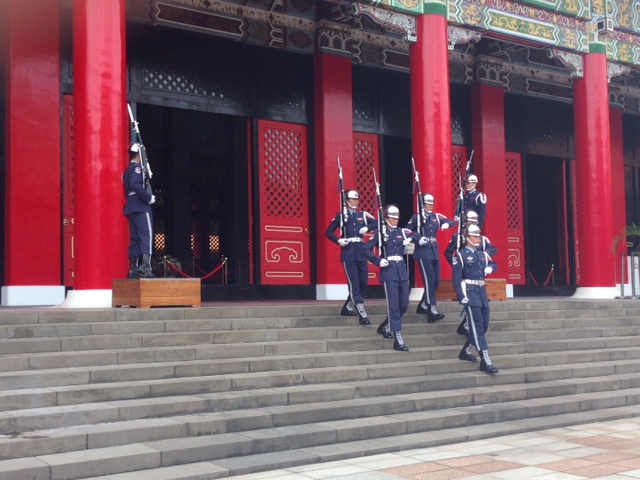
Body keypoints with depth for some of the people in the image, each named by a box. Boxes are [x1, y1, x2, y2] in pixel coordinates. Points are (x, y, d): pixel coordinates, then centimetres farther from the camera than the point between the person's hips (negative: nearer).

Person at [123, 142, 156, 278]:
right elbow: (135, 185, -22)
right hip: (141, 207, -9)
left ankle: (133, 268, 8)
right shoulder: (136, 168, -7)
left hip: (131, 208, 9)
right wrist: (149, 197, -16)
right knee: (146, 234, -16)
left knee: (134, 237, 8)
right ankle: (146, 265, -29)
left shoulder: (128, 170, 21)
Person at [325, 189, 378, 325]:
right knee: (354, 283, -8)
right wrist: (338, 240, -12)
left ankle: (348, 307, 25)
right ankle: (362, 314, -10)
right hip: (348, 253, -5)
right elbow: (328, 232, 4)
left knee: (363, 282, 8)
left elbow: (377, 223, 6)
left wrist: (367, 228, -11)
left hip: (361, 252, 5)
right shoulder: (340, 216, 3)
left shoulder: (363, 215, 12)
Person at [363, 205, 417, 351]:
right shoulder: (380, 233, -1)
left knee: (404, 304, 8)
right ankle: (398, 339, -8)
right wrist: (379, 261, -12)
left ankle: (385, 326, 30)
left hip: (402, 270, 6)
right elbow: (366, 249, -3)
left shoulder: (402, 232, 11)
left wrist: (410, 239, -6)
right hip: (389, 271, -6)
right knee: (393, 304, -8)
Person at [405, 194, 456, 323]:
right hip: (423, 252, -7)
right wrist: (417, 239, -17)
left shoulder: (437, 216, 11)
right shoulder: (416, 217, -3)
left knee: (436, 280, 9)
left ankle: (423, 306, 26)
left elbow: (452, 222, 12)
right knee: (429, 280, -12)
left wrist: (447, 224, -11)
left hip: (435, 251, 7)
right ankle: (432, 311, -13)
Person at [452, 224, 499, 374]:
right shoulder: (460, 255, -5)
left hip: (482, 291, 8)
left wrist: (490, 268, 0)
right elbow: (456, 277, -10)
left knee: (484, 325, 11)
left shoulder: (483, 254, 15)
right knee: (477, 326, -10)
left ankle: (466, 351, 28)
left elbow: (494, 264, 25)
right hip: (470, 291, -8)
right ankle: (485, 361, -13)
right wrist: (461, 296, -20)